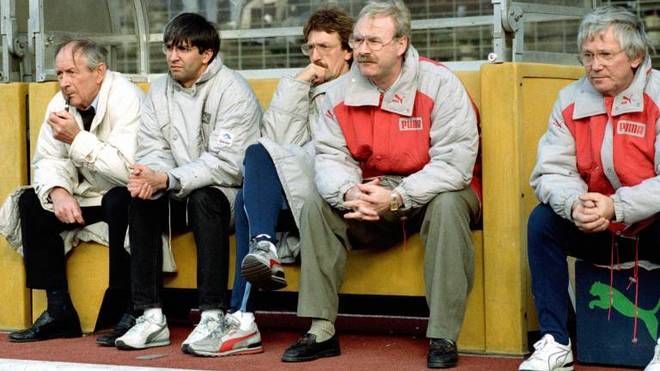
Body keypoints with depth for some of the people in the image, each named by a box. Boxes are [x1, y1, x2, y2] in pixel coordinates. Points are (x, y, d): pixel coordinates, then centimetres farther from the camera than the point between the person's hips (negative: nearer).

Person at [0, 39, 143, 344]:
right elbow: (47, 160, 2)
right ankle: (58, 310, -6)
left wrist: (78, 139, -29)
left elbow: (128, 169, -32)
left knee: (119, 202, -37)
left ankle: (133, 311, -28)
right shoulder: (62, 102, 0)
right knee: (30, 202, -5)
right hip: (87, 195, 8)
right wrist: (58, 191, -20)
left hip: (124, 196, -8)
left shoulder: (125, 99, -22)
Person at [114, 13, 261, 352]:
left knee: (203, 198, -35)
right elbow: (152, 150, 2)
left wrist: (168, 180, -31)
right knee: (140, 200, -20)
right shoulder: (159, 92, 9)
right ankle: (151, 317, -20)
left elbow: (227, 163, -22)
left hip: (230, 192, -6)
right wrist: (151, 178, -24)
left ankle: (213, 317, -35)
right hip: (182, 197, 6)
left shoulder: (232, 90, -12)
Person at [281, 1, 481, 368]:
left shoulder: (440, 84, -17)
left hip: (429, 192, -4)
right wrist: (349, 192, -28)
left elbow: (454, 164, -23)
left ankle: (444, 336, -29)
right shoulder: (340, 91, -1)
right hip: (370, 198, 5)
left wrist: (397, 198, -32)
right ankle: (321, 331, -13)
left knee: (448, 204, -35)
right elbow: (331, 157, -4)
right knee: (317, 204, -14)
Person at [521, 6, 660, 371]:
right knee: (542, 220, -18)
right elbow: (552, 172, -7)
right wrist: (574, 205, -29)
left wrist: (616, 206, -34)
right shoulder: (570, 100, 1)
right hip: (595, 232, 4)